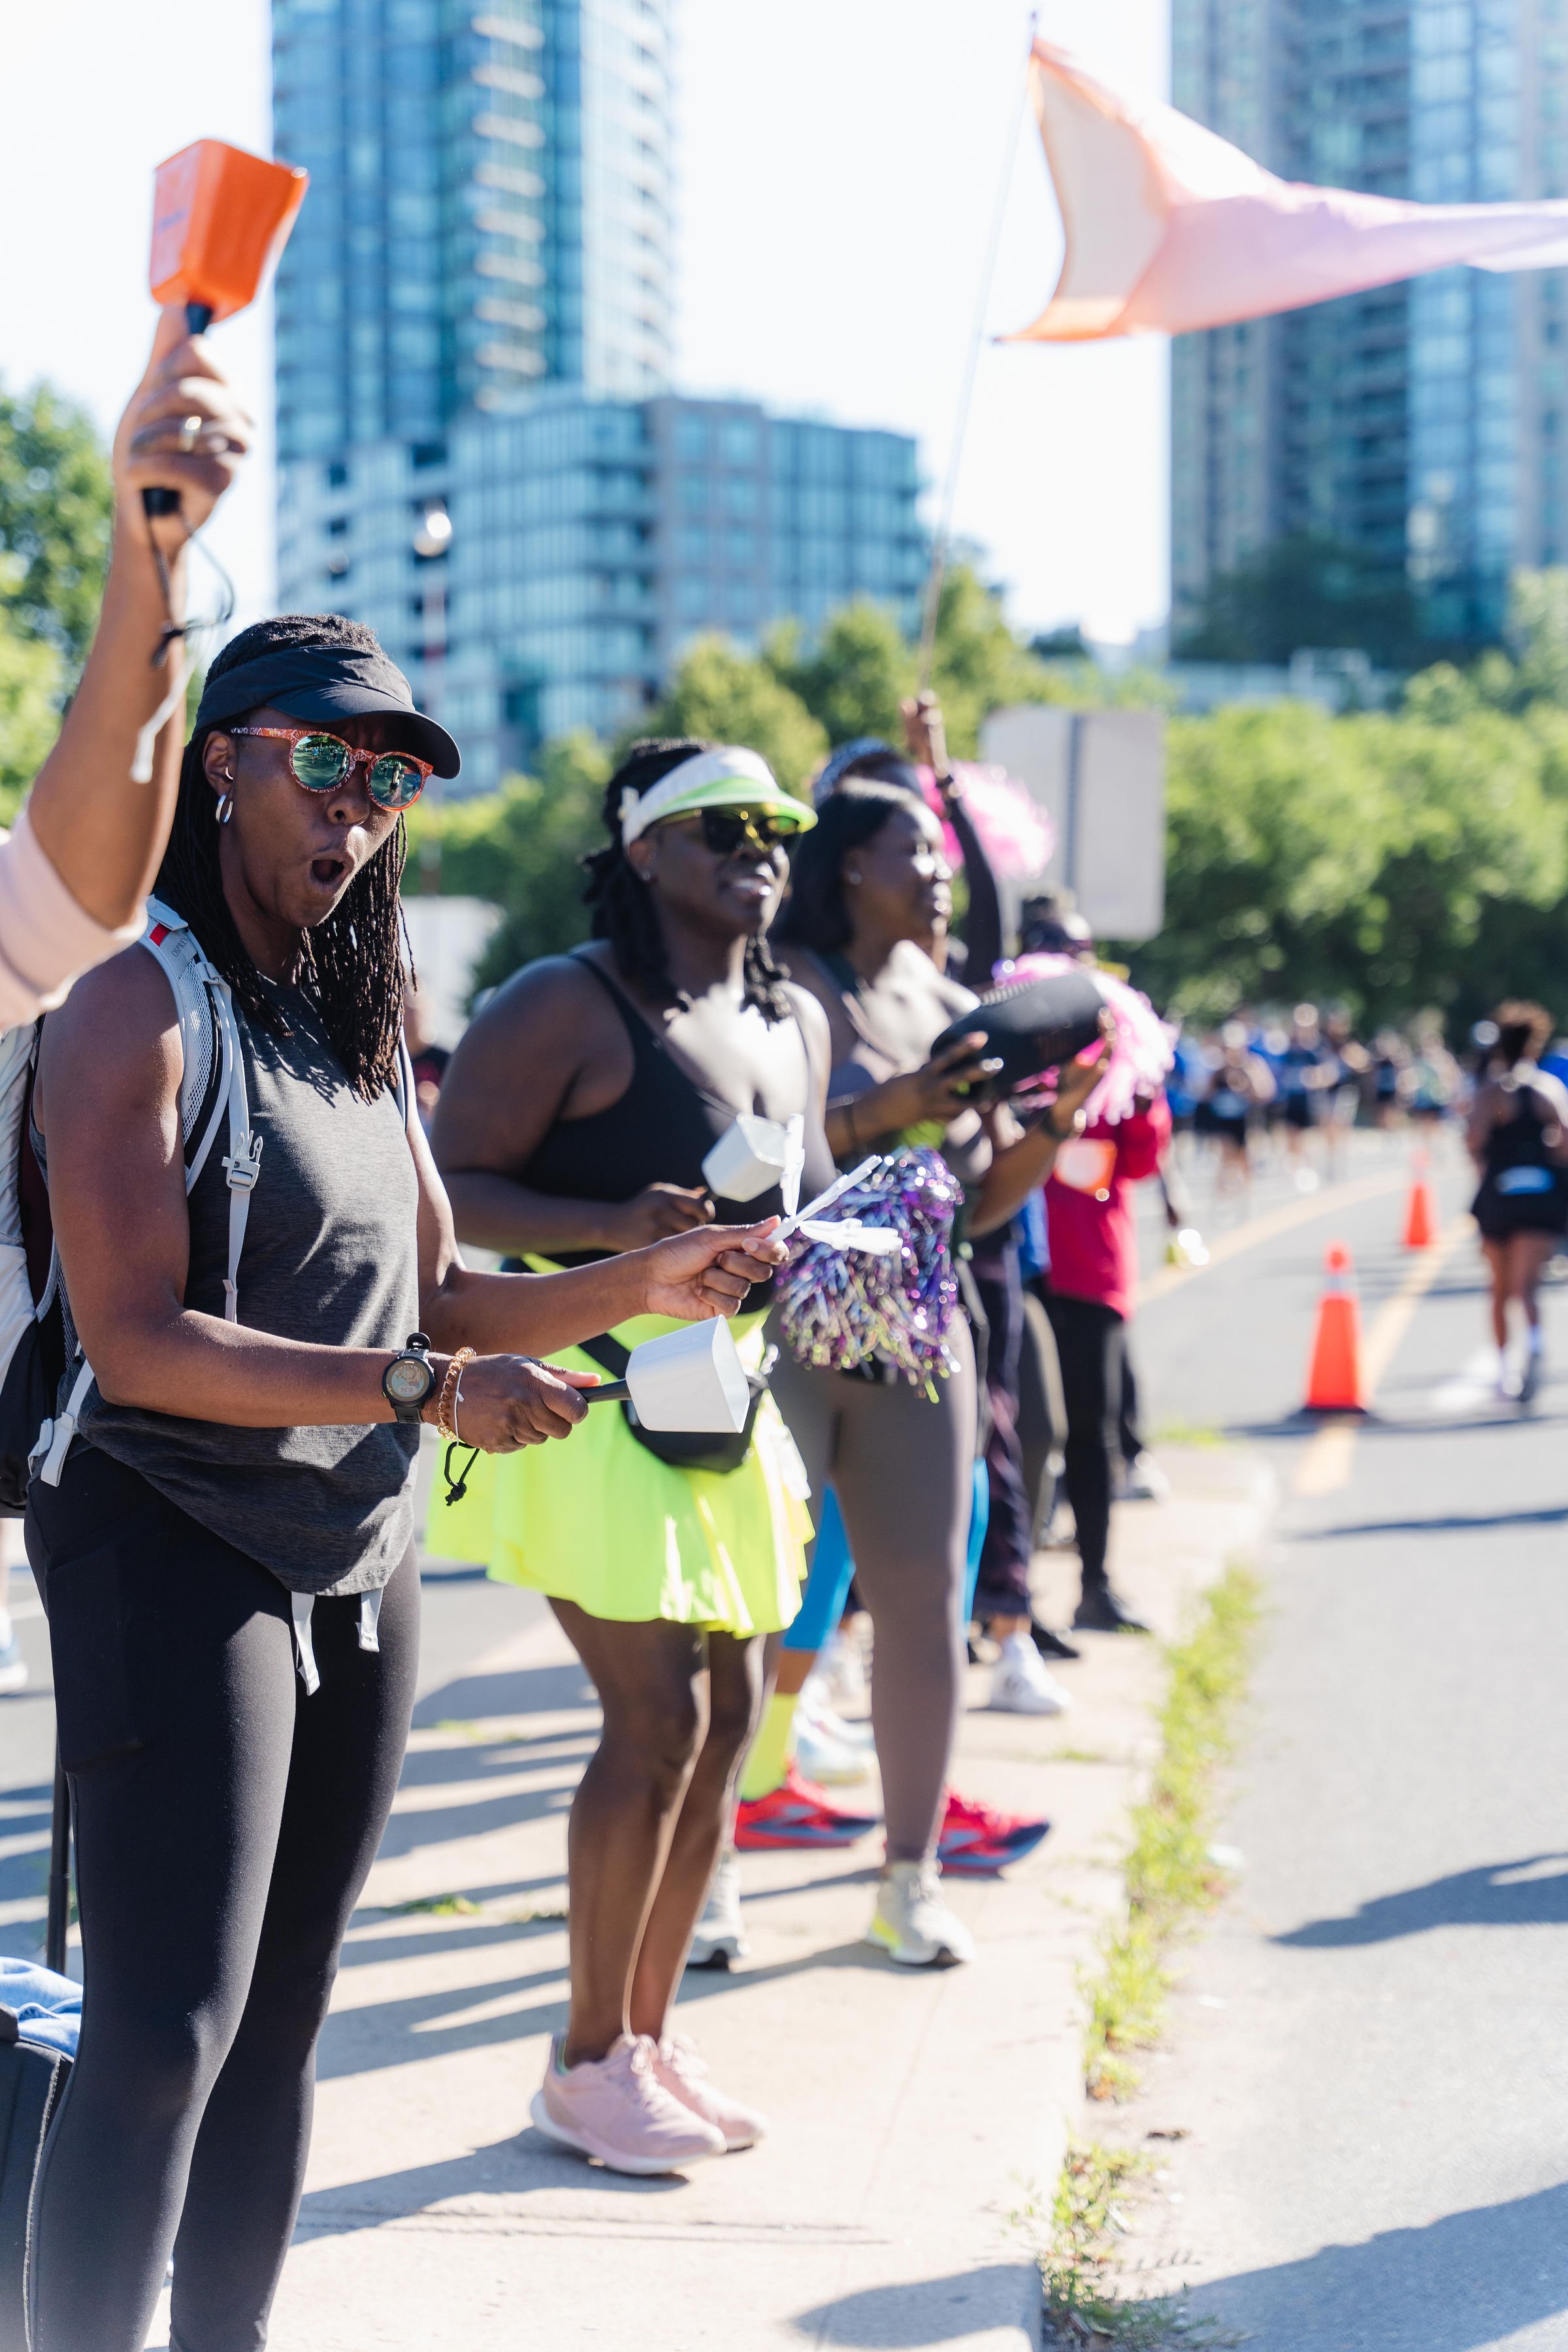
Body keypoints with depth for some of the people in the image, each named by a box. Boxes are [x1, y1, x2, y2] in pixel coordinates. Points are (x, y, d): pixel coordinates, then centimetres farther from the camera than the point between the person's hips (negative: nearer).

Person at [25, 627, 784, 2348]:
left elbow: (434, 1300, 16)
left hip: (360, 1564, 8)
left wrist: (640, 1286, 2)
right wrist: (419, 1390, -27)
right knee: (162, 2036, -9)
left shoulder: (355, 1020, 14)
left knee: (281, 2017, 13)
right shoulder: (144, 1001, -12)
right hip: (174, 1553, -8)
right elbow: (136, 1339, -20)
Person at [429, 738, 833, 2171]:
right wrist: (619, 1227, -28)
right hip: (598, 1395, -8)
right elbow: (451, 1188, -15)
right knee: (659, 1718, -11)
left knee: (729, 1714, 9)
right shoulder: (570, 1006, -12)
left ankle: (649, 2031, 23)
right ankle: (587, 2063, 4)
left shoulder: (796, 1022, 13)